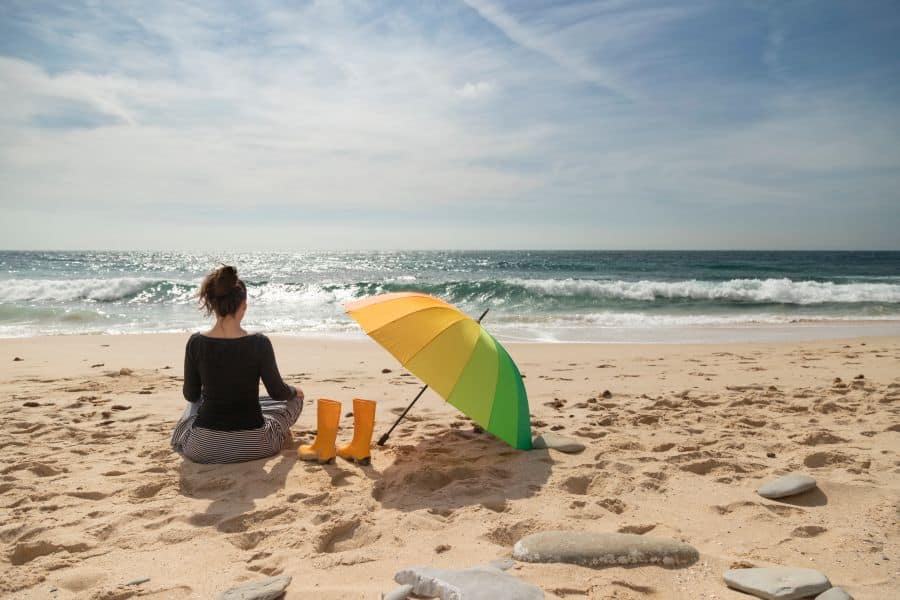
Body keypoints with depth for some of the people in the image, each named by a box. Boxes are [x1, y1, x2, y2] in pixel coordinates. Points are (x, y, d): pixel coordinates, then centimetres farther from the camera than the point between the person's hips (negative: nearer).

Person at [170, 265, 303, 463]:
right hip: (251, 445, -3)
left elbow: (191, 395, 4)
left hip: (202, 447, 3)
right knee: (294, 399, 26)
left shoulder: (196, 343, -9)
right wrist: (295, 391, 20)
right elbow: (277, 392, -4)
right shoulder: (259, 343, -15)